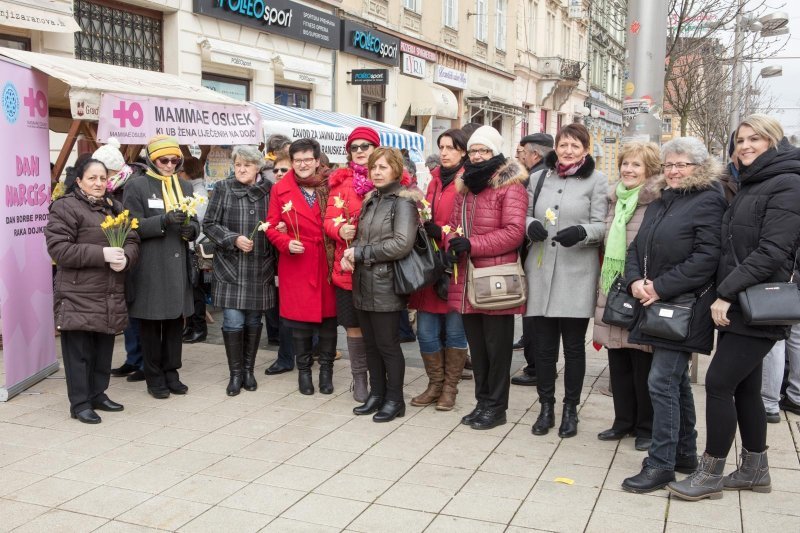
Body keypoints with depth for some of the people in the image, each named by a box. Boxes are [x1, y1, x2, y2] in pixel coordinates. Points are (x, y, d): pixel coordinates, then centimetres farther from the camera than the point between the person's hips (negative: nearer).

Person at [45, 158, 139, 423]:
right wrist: (101, 254, -21)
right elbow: (58, 248, -14)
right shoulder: (65, 207, -6)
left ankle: (98, 394, 27)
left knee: (104, 348, 13)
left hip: (110, 296, 7)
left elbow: (132, 240, 13)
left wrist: (125, 257, -11)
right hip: (79, 296, -6)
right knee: (79, 350, -1)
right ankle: (79, 403, 8)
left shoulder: (114, 208, 15)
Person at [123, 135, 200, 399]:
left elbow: (195, 223, 18)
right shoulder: (136, 186, -3)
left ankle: (171, 372, 22)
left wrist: (190, 229, -5)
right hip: (149, 268, -5)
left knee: (175, 322, 10)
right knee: (151, 325, 3)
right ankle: (154, 377, 14)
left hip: (178, 267, 5)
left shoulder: (184, 187, 14)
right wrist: (164, 221, -22)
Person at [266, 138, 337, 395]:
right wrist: (286, 243, -13)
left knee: (328, 317, 7)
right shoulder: (280, 189, 1)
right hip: (296, 265, -1)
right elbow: (271, 227, 3)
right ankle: (303, 369, 21)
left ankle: (326, 369, 22)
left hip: (327, 263, 1)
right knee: (300, 319, 5)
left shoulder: (329, 186, 3)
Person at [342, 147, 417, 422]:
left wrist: (360, 253, -14)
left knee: (387, 344, 2)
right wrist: (349, 254, -2)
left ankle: (394, 400, 15)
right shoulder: (370, 200, 15)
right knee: (371, 343, 13)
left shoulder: (403, 201, -10)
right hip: (363, 283, 7)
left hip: (386, 284, -7)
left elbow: (402, 244, -20)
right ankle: (376, 394, 26)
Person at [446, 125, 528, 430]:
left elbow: (514, 232, -16)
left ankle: (496, 407, 15)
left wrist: (472, 244, -18)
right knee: (476, 345, 15)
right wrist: (452, 244, -2)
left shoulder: (510, 187, -7)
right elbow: (453, 225, 21)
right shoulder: (464, 186, 17)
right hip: (466, 279, 7)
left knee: (497, 346, 4)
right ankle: (482, 402, 26)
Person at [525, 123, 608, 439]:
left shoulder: (596, 181, 1)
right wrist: (530, 224, -8)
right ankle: (546, 407, 21)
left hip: (577, 275, -3)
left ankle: (570, 410, 20)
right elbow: (526, 214, 15)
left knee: (573, 344, 7)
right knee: (542, 344, 7)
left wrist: (582, 232, -23)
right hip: (541, 271, 3)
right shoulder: (539, 178, 13)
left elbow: (602, 226, -3)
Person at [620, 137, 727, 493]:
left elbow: (706, 257, -19)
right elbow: (637, 247, 13)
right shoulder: (660, 202, 16)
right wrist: (635, 281, -6)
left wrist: (661, 288, -20)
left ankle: (661, 464, 1)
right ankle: (685, 454, 28)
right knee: (676, 380, 16)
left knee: (662, 381, -9)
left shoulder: (708, 202, -9)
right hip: (657, 305, 8)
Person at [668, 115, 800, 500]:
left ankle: (710, 474, 4)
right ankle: (755, 471, 26)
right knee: (745, 388, 14)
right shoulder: (749, 185, 17)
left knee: (719, 383, -7)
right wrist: (723, 294, 7)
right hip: (734, 305, 9)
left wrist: (727, 292, -20)